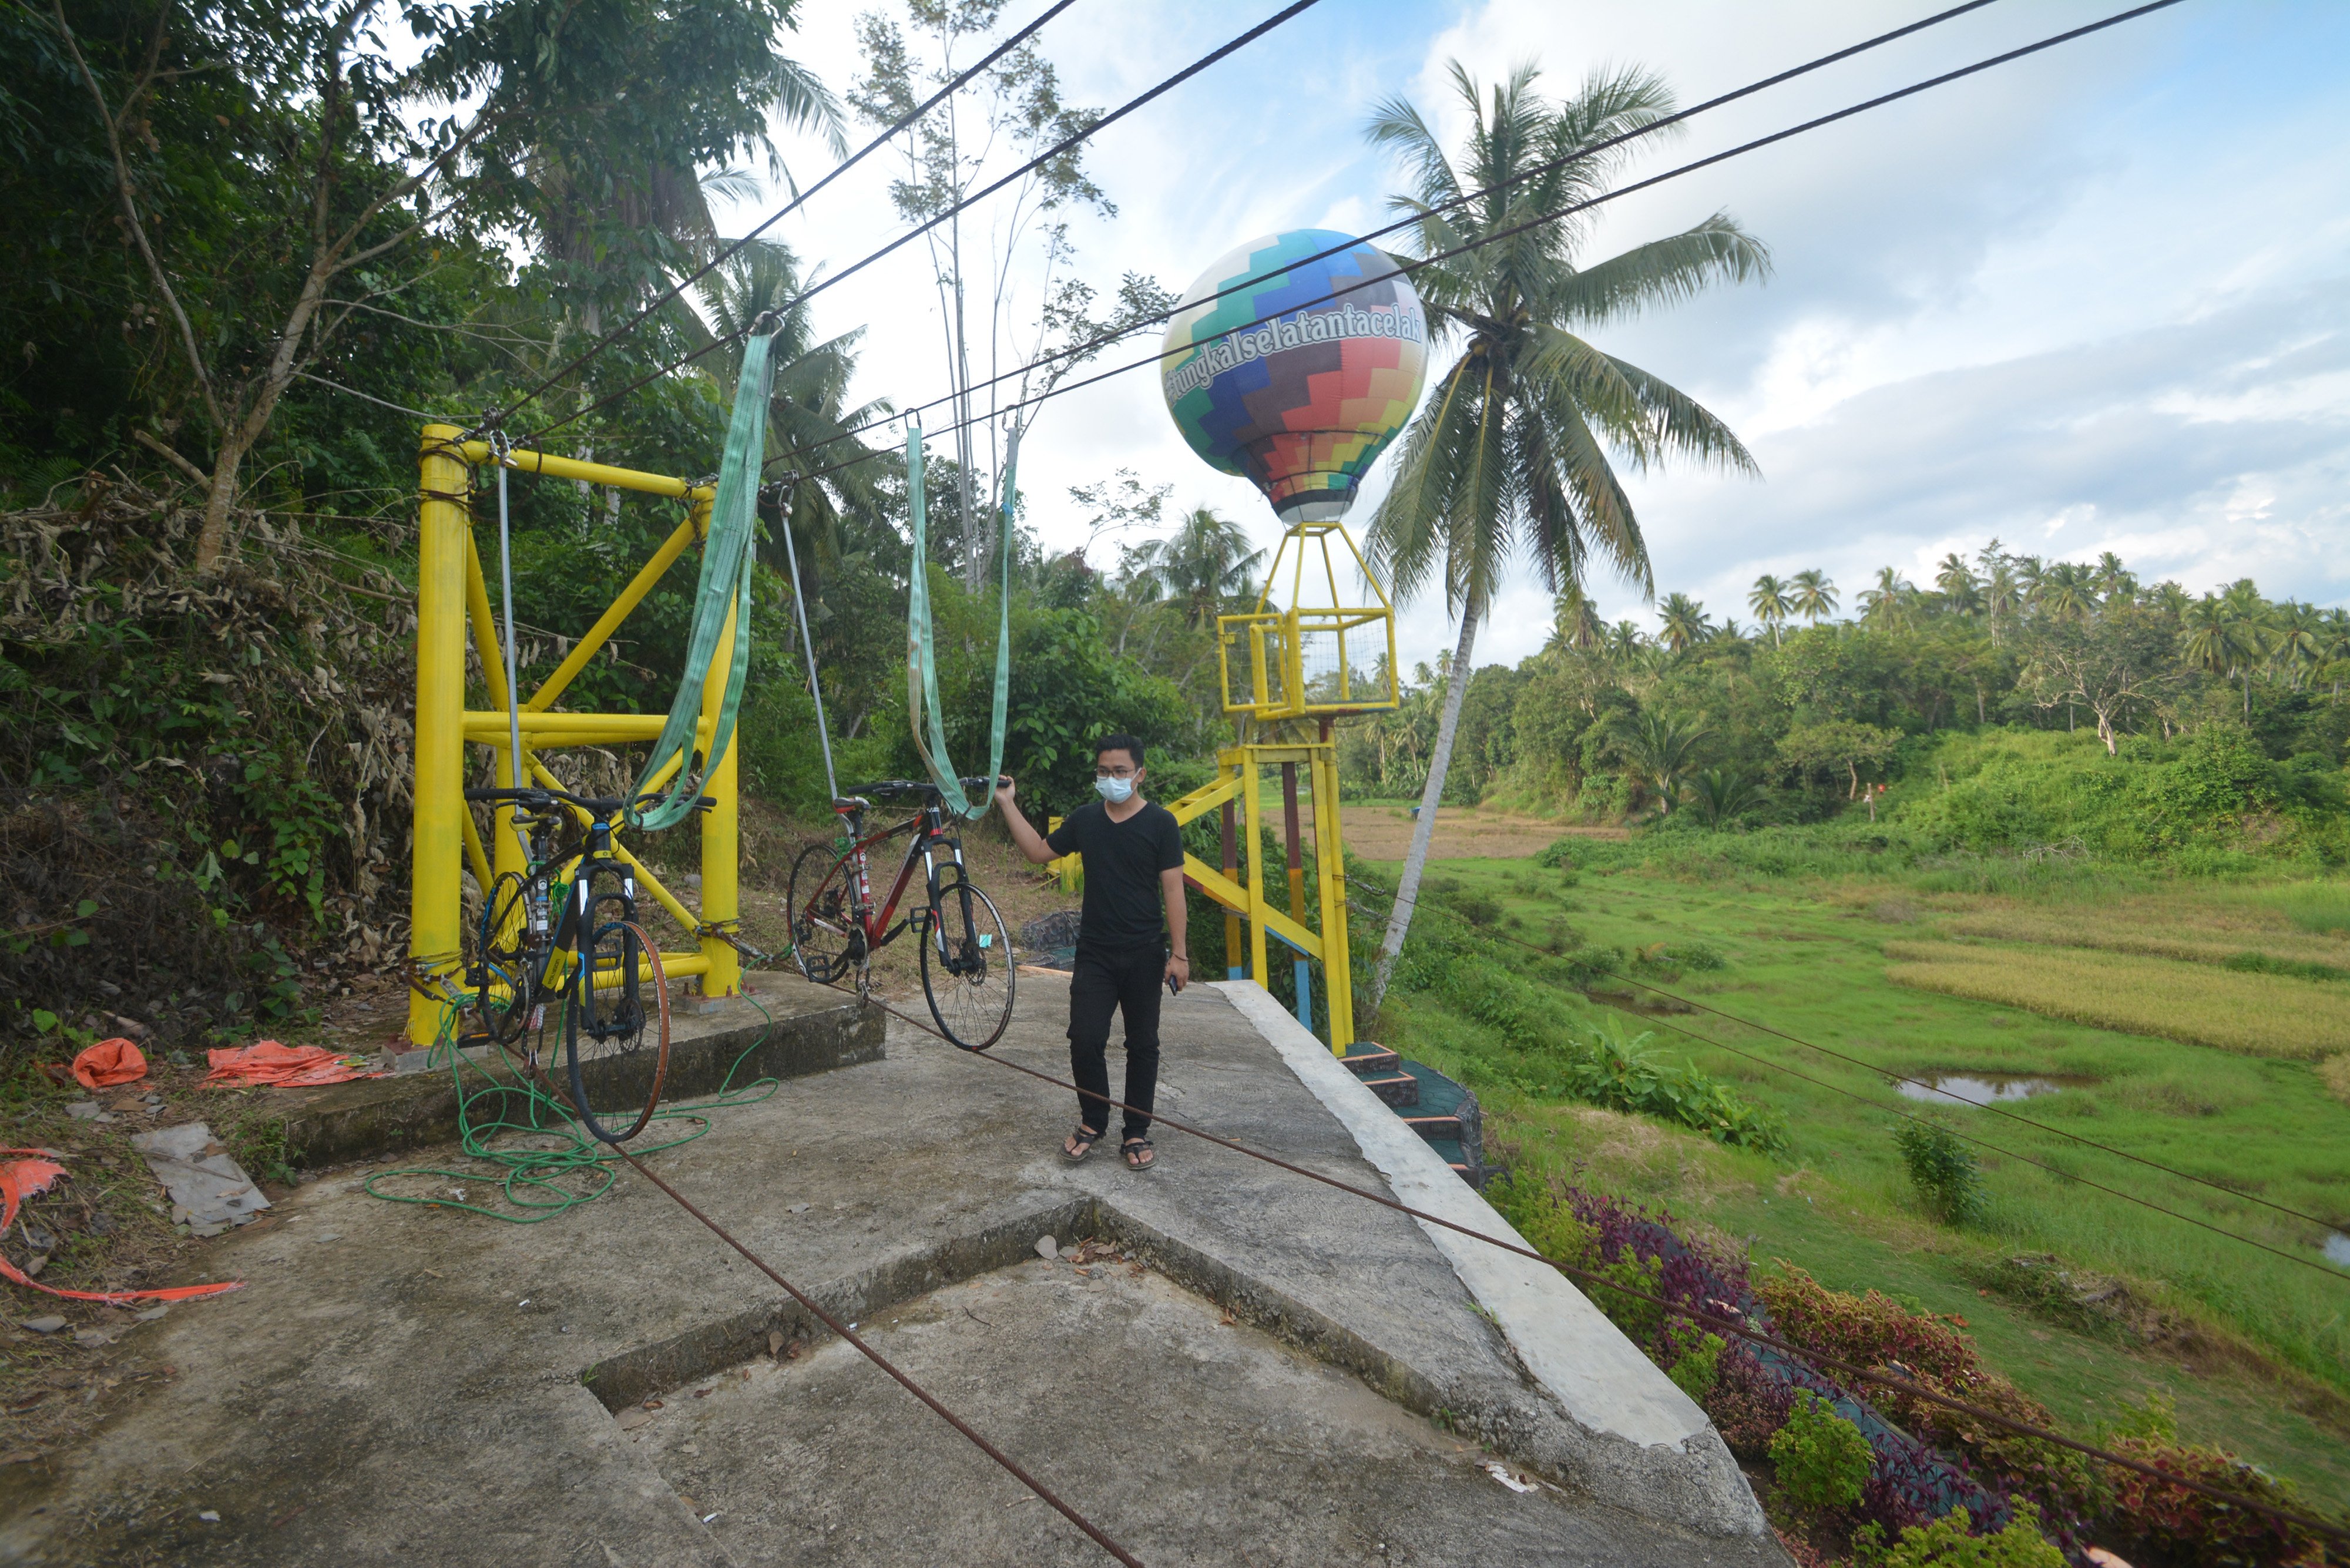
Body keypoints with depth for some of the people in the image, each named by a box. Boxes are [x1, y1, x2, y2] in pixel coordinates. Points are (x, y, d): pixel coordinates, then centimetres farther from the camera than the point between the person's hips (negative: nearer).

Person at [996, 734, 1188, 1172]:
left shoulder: (1160, 822, -7)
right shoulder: (1085, 819, 4)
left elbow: (1173, 889, -8)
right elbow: (1038, 851, 13)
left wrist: (1178, 953, -11)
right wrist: (1007, 804, 6)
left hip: (1144, 955, -2)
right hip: (1094, 954, 3)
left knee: (1142, 1046, 8)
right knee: (1085, 1041, -2)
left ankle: (1136, 1132, 22)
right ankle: (1093, 1122, 21)